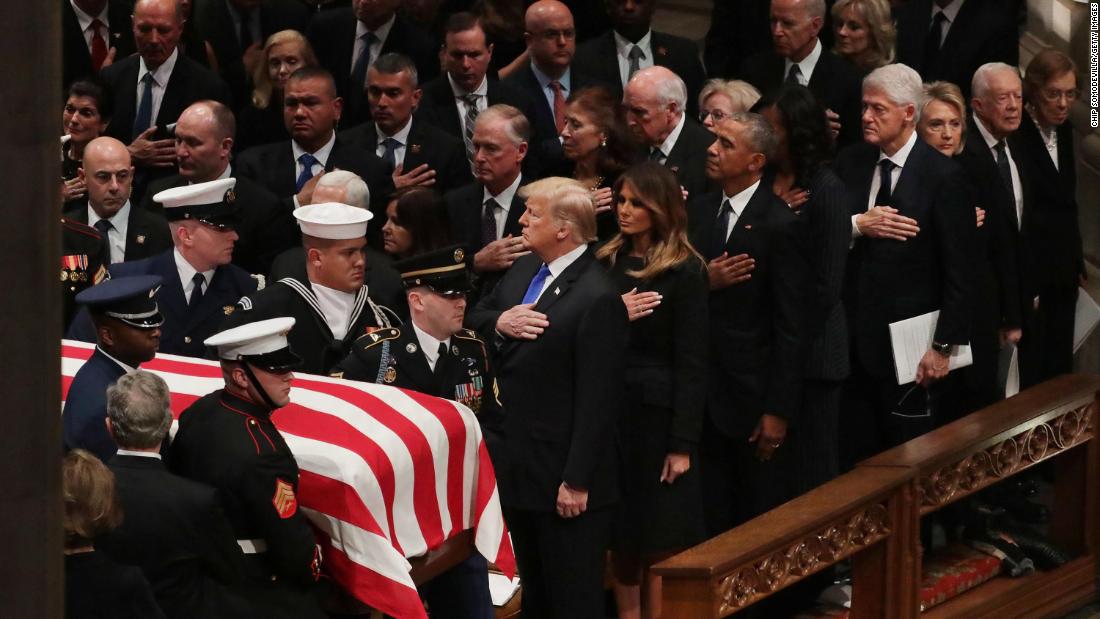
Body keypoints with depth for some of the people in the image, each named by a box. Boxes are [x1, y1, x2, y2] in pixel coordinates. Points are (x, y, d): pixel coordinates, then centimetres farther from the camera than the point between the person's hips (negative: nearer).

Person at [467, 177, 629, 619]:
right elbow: (475, 317, 17)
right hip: (516, 462, 9)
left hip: (562, 473, -9)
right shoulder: (524, 271, 6)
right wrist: (499, 324, -8)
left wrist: (577, 481, -22)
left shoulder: (597, 298, -22)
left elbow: (598, 400, -22)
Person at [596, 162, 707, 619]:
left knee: (658, 539, 1)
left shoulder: (685, 271, -9)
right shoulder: (608, 261, 6)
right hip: (610, 410, 5)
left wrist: (682, 443, -14)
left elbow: (691, 363, -11)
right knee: (621, 534, 9)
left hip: (658, 414, -5)